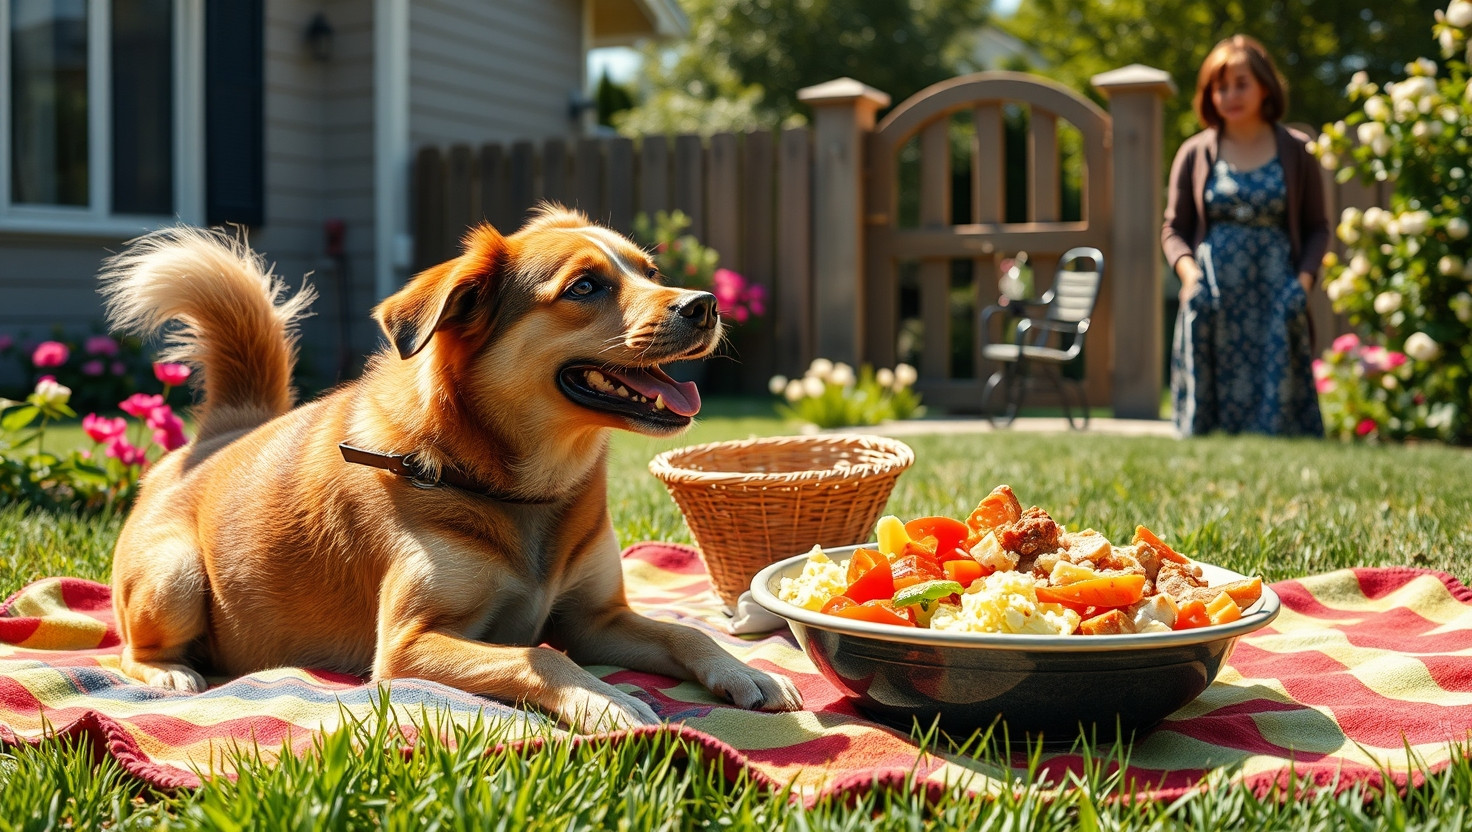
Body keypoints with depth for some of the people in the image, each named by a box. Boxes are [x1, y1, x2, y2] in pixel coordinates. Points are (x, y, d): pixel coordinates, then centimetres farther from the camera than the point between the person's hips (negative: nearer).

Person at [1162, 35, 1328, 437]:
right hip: (1213, 305, 0)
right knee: (1206, 407, -2)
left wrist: (1304, 278, -5)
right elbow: (1173, 227, 11)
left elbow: (1317, 227, 10)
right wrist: (1187, 269, -8)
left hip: (1276, 302, 0)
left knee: (1276, 405, -5)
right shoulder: (1195, 154, 8)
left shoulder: (1295, 151, 7)